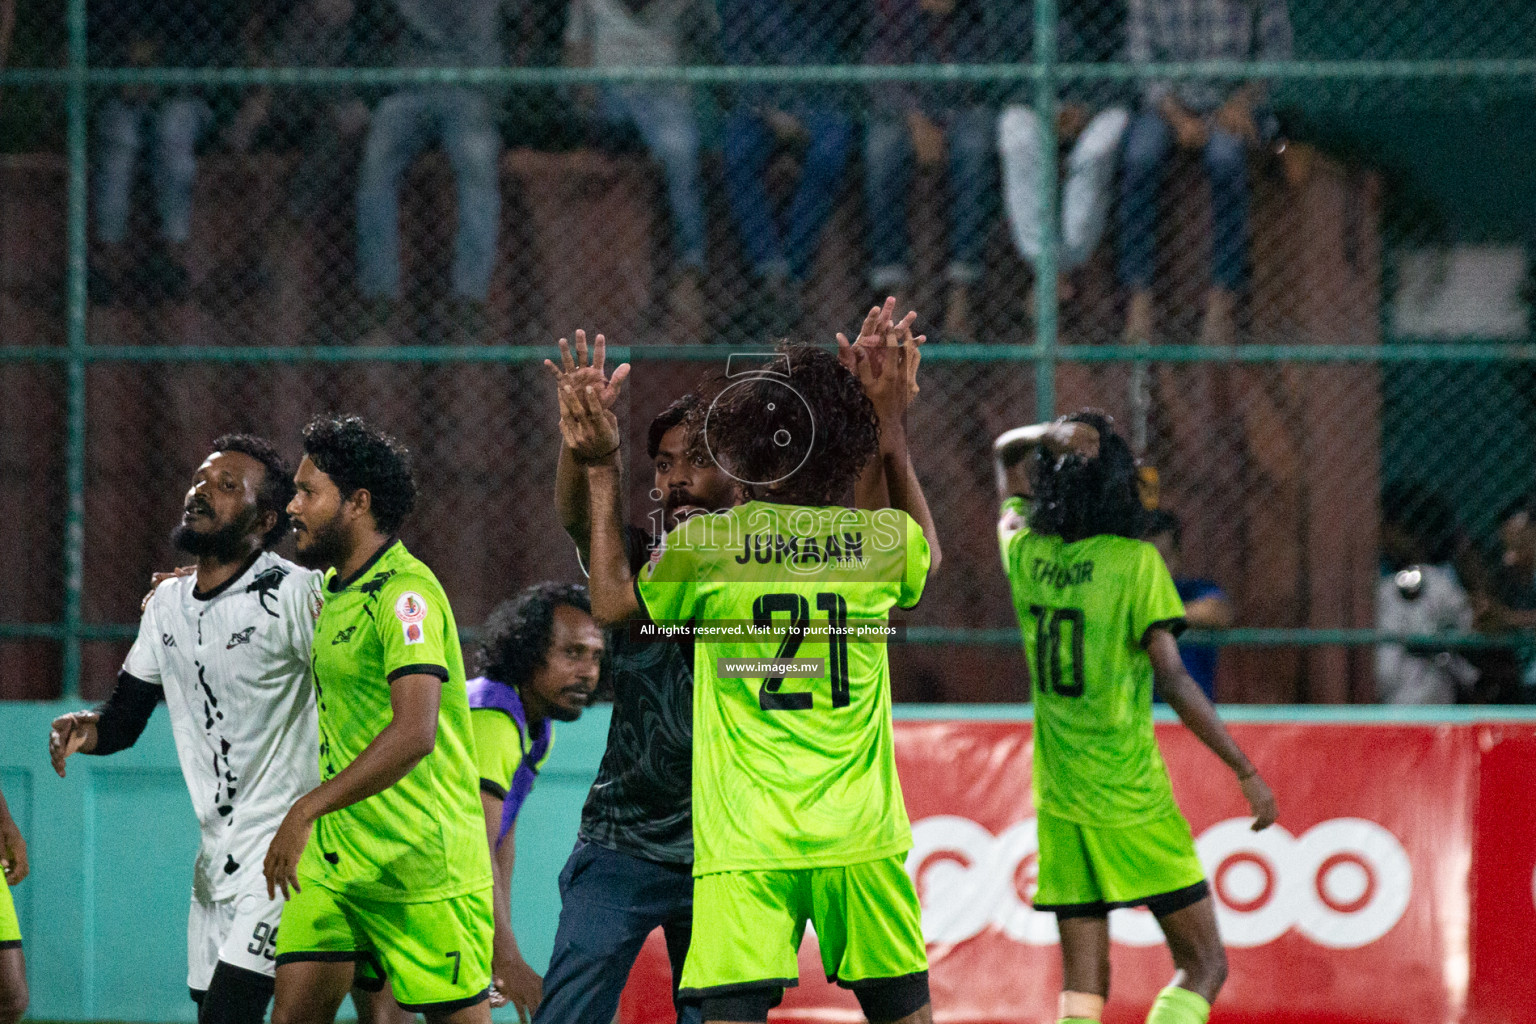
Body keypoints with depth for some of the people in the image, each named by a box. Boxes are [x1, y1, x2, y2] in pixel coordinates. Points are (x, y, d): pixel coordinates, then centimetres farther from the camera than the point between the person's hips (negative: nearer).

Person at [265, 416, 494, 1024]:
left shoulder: (406, 592, -17)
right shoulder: (335, 589, 12)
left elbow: (415, 732, -29)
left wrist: (306, 811, -34)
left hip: (422, 870, -8)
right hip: (332, 860, 8)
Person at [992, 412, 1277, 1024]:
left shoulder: (1024, 552, 3)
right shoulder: (1136, 563, -11)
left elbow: (1005, 452, 21)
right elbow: (1172, 680, -16)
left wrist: (1051, 436, 0)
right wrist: (1246, 771, -13)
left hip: (1058, 801, 5)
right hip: (1133, 800, -5)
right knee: (1204, 965, 2)